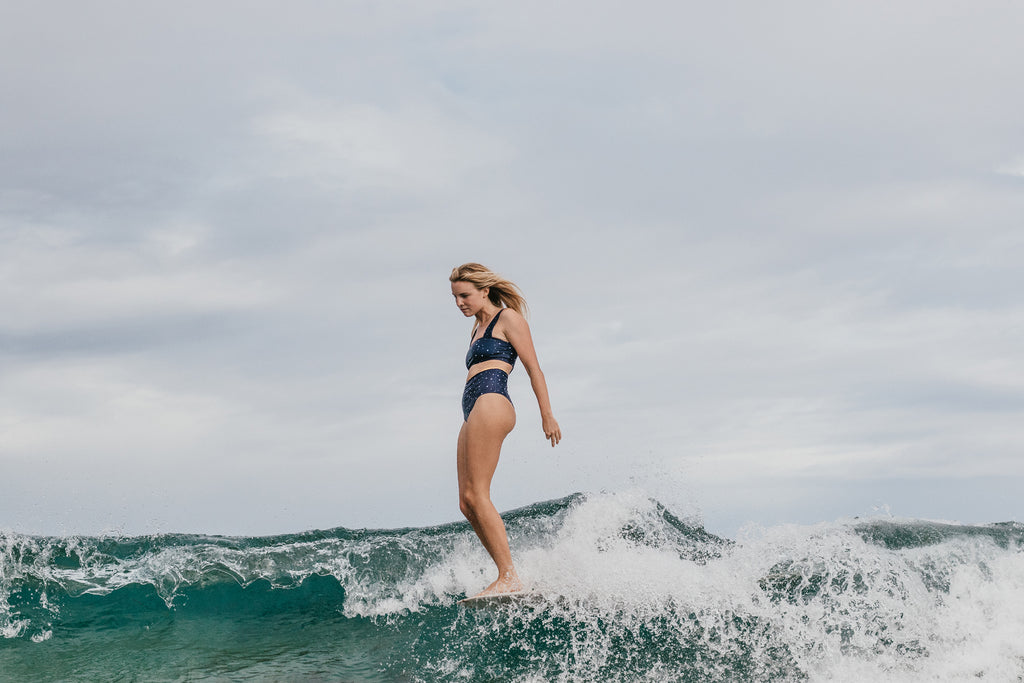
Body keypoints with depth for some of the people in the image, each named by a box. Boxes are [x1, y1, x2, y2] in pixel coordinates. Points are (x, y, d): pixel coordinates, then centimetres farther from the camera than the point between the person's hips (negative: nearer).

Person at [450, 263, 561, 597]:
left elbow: (533, 368, -2)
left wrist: (547, 414, -8)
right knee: (467, 503, 0)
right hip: (473, 415, 9)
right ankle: (506, 576, -1)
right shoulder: (478, 329, 28)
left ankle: (509, 577, -17)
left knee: (476, 495, -16)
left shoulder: (508, 318, 4)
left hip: (490, 405, -9)